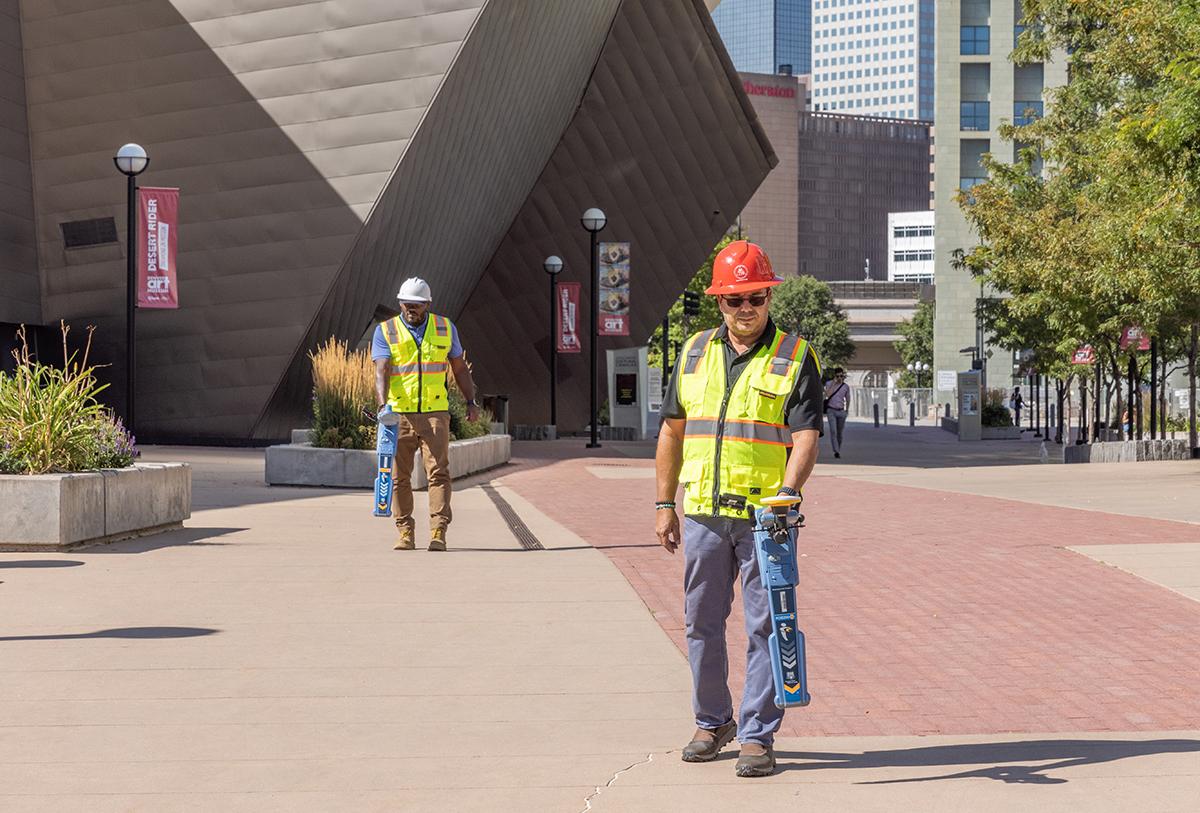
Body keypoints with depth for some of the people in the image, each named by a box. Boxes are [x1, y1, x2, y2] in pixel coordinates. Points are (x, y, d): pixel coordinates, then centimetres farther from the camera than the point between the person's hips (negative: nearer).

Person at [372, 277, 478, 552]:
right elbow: (381, 371, -9)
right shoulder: (385, 331, 3)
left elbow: (459, 367, 18)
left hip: (435, 413, 0)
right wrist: (383, 404, -24)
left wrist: (471, 401, 11)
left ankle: (438, 534, -9)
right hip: (398, 415, 0)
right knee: (399, 476, 3)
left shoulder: (445, 328, 9)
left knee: (439, 472, -9)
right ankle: (405, 533, 11)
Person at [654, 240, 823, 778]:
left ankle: (758, 735, 7)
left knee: (765, 628, -1)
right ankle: (712, 722, 28)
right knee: (702, 623, 11)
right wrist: (664, 504, 12)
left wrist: (788, 491, -26)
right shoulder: (695, 352, 11)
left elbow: (806, 436, -9)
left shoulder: (795, 357, -1)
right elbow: (672, 431, 16)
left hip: (766, 516, -4)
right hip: (702, 512, 4)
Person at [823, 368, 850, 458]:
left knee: (839, 433, 7)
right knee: (833, 431, -17)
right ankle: (836, 451, -24)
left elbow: (847, 399, 18)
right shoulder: (829, 384, 0)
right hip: (831, 410, -3)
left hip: (841, 411, 3)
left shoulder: (846, 386, 7)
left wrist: (846, 410, 20)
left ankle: (838, 451, 20)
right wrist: (834, 383, -17)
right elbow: (828, 394, -16)